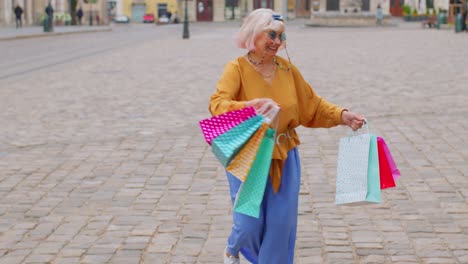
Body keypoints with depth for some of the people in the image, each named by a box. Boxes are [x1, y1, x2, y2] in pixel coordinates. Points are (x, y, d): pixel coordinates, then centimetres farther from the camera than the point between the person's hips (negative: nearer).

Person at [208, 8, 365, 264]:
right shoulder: (237, 68, -13)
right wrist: (251, 105, -43)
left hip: (284, 158, 4)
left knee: (282, 222, 4)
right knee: (250, 222, 1)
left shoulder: (287, 68, 1)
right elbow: (217, 105, -28)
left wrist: (342, 116, -2)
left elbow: (312, 104, 10)